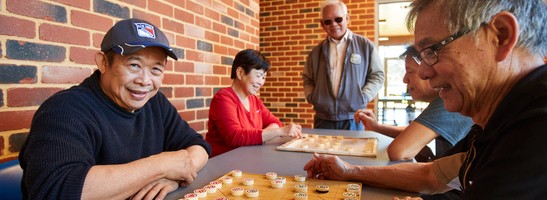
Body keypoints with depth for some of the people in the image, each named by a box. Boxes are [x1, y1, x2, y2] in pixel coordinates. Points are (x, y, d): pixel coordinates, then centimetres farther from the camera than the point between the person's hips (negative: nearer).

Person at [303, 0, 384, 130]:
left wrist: (363, 97, -8)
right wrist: (311, 96, 2)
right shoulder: (316, 52, 9)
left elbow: (377, 75, 4)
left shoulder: (365, 45, 1)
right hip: (323, 119, 2)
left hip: (353, 119, -2)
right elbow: (307, 79, 18)